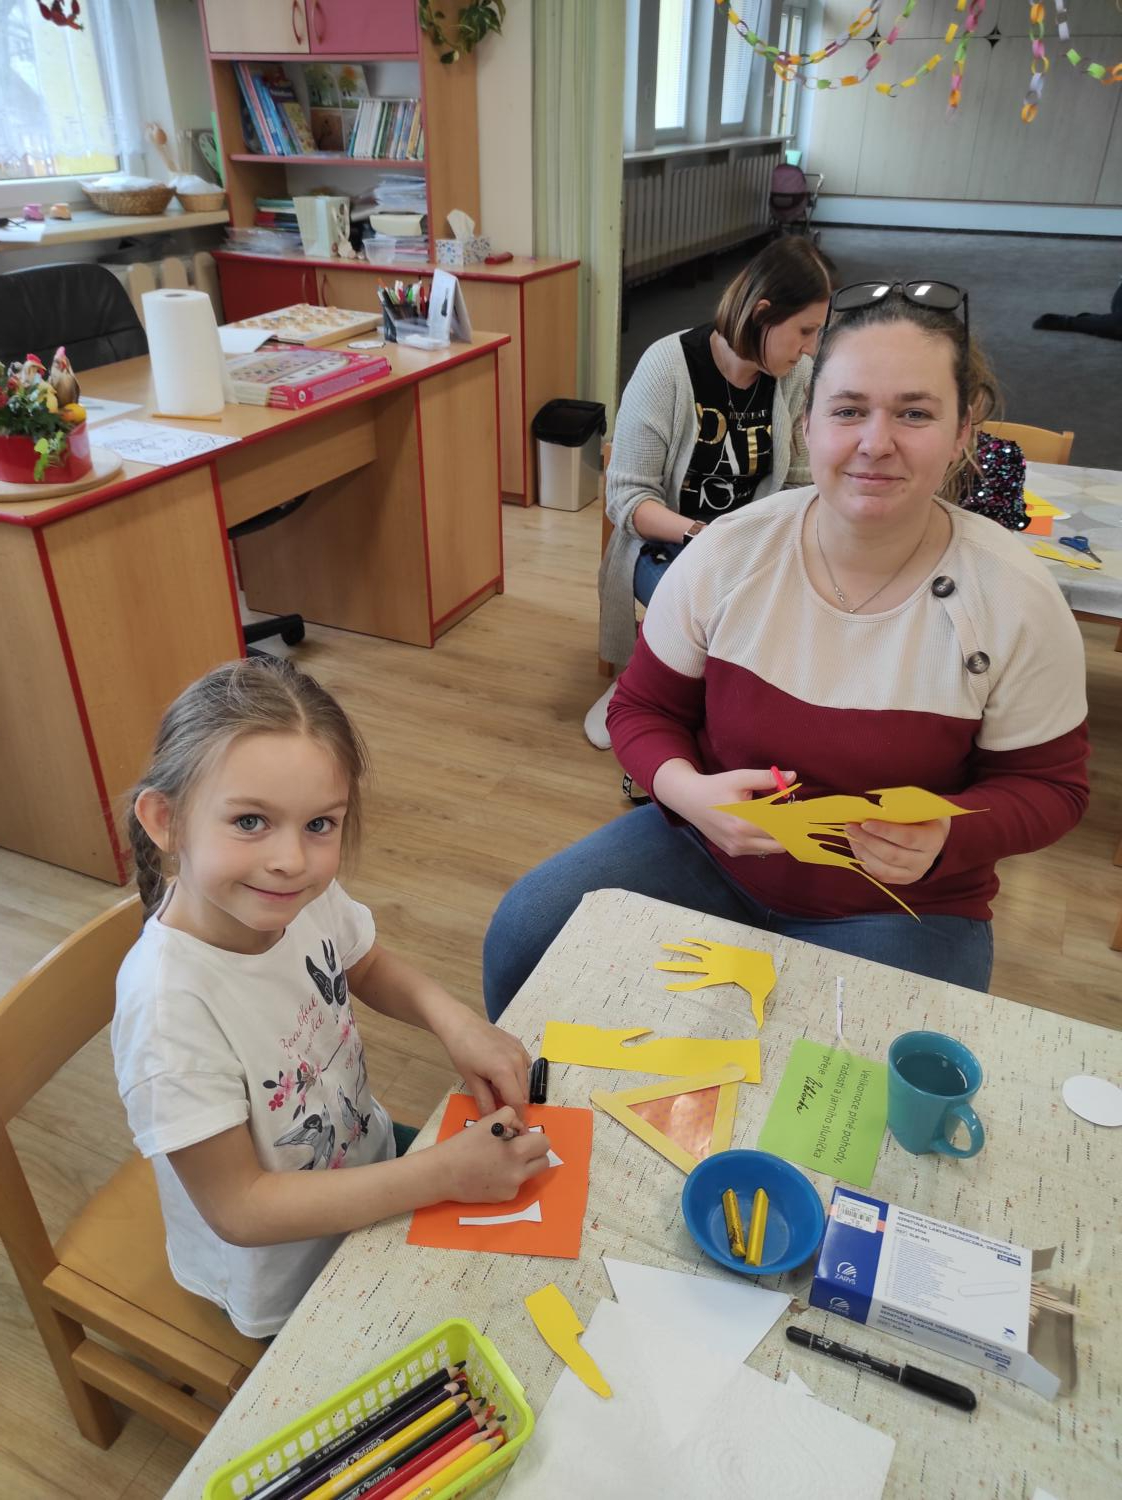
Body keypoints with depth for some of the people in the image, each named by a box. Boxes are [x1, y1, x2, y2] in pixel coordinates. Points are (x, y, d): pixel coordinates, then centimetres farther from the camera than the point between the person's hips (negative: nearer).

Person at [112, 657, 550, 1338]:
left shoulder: (307, 897, -20)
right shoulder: (172, 1006, -37)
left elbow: (369, 967, 3)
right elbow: (239, 1209, -27)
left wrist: (454, 1019, -17)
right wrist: (444, 1173, -29)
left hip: (370, 1158, 5)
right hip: (289, 1284, -5)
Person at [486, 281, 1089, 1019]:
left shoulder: (1016, 600, -15)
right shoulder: (728, 555, -12)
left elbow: (1049, 785, -2)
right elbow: (642, 709, 0)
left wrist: (944, 835, -24)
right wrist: (687, 789, -23)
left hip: (901, 905, -1)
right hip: (710, 846, 2)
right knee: (524, 935, -13)